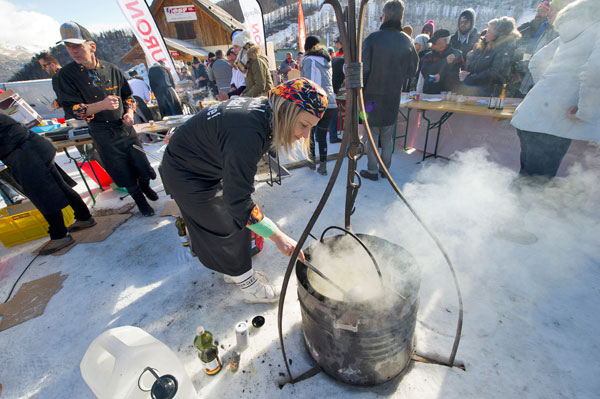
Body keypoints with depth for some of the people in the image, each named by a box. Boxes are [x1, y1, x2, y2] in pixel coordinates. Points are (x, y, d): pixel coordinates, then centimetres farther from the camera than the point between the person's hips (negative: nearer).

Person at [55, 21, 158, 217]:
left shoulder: (111, 69, 1)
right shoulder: (67, 74, -6)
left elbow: (128, 95, 13)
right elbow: (70, 109, -11)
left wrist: (129, 112, -7)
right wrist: (101, 105, -27)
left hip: (125, 127, 2)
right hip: (103, 134, -2)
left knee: (141, 162, 9)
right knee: (121, 170, 6)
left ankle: (145, 186, 40)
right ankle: (138, 198, 28)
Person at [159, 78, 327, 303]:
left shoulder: (264, 110, -10)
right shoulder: (246, 132, -39)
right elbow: (238, 200, -39)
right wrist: (278, 237, -36)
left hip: (211, 166, 9)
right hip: (187, 174, -8)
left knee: (237, 219, 14)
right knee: (225, 229, -1)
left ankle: (236, 272, 34)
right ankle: (249, 286, 19)